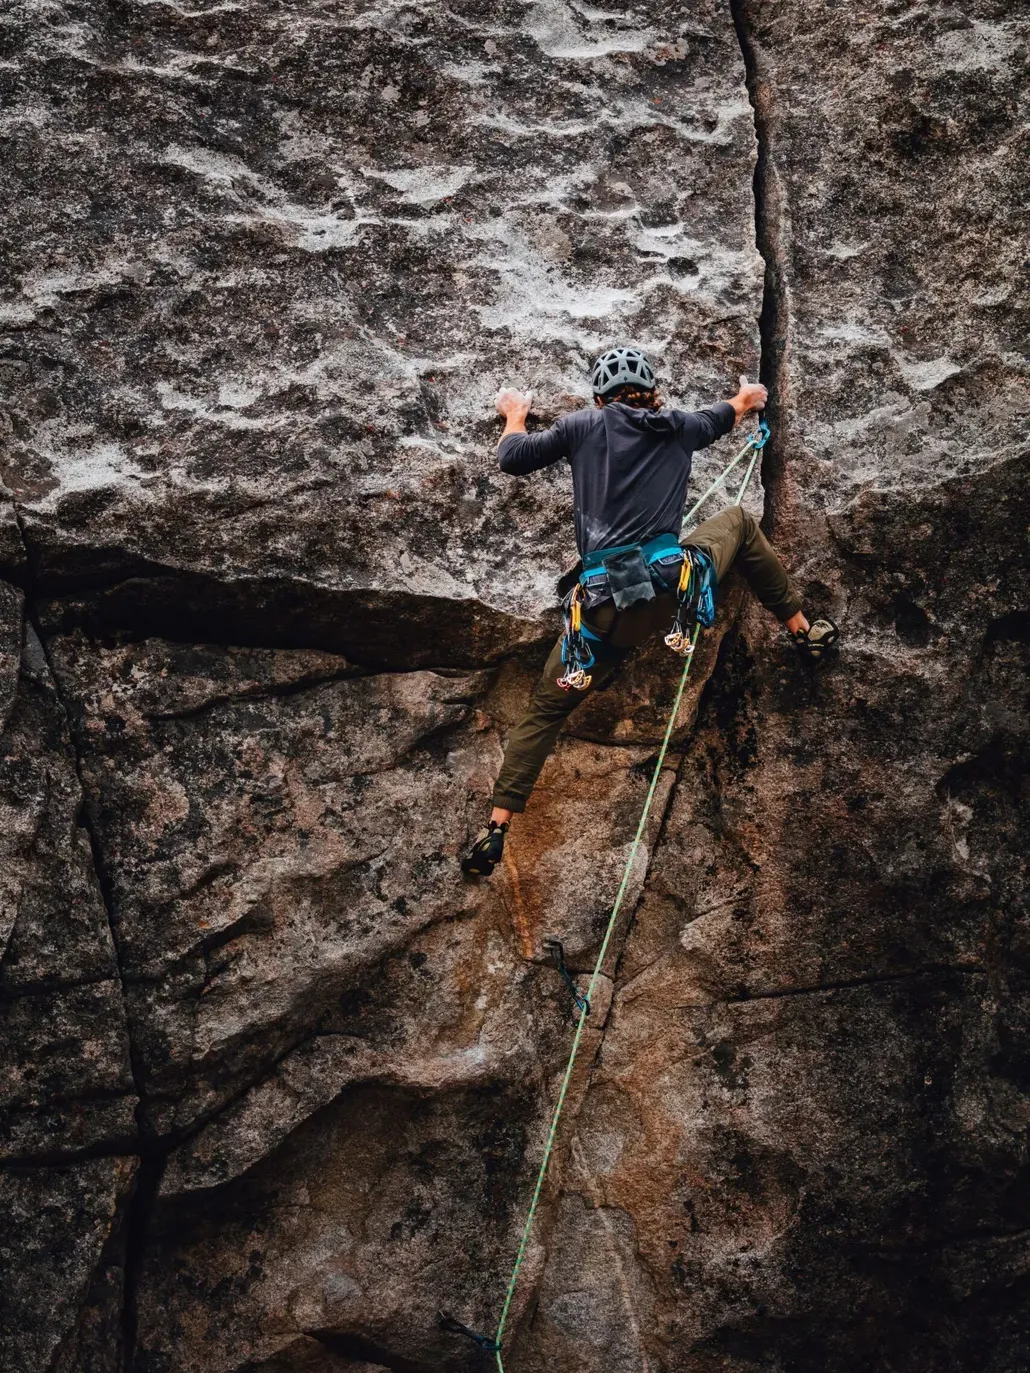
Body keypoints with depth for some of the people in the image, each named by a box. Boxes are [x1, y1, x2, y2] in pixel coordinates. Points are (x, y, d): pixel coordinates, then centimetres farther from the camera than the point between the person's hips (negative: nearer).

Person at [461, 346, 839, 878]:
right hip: (675, 585, 1)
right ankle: (803, 631, 36)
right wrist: (746, 398, 62)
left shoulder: (583, 425, 9)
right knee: (738, 521, 31)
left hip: (604, 610, 0)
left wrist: (515, 416, 37)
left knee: (545, 709, 17)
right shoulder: (677, 427, 15)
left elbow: (512, 459, 15)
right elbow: (719, 418, 38)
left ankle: (495, 830, 9)